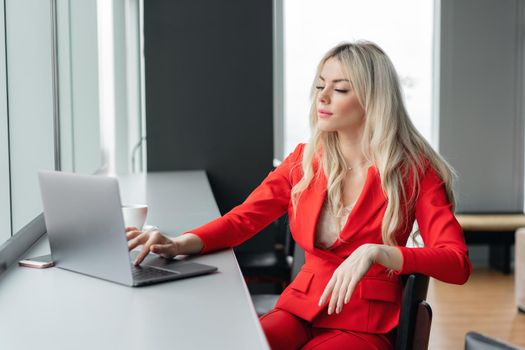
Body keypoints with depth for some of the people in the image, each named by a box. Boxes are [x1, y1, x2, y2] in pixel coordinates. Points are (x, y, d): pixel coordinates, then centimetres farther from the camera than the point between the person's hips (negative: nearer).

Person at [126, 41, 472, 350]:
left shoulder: (413, 170, -8)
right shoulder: (304, 160, 6)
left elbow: (458, 264, -15)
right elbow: (244, 217, 5)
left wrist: (376, 252, -32)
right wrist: (181, 244, -15)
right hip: (301, 308, 4)